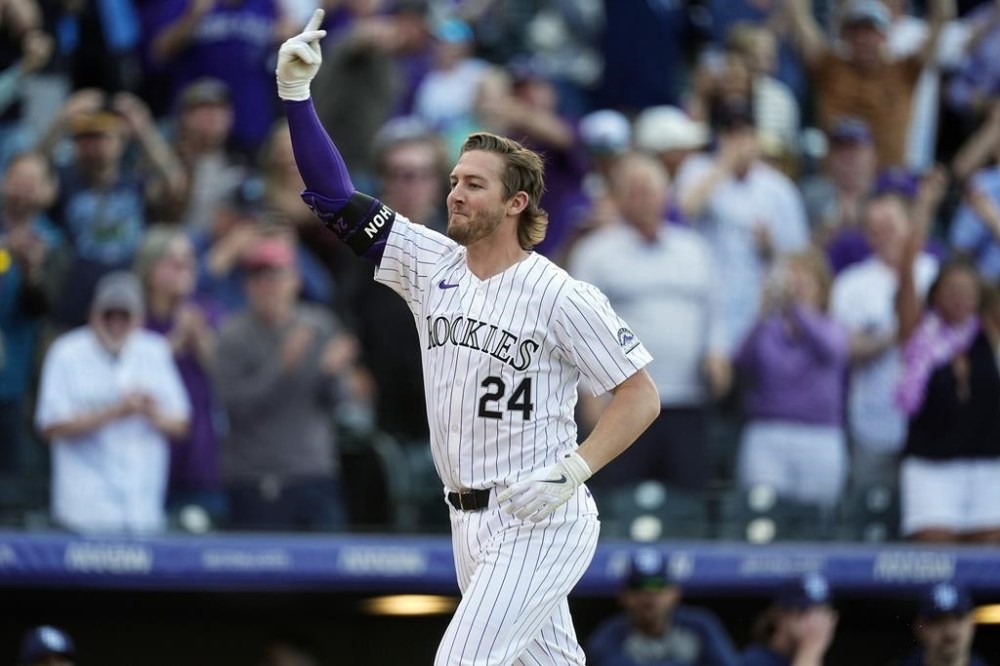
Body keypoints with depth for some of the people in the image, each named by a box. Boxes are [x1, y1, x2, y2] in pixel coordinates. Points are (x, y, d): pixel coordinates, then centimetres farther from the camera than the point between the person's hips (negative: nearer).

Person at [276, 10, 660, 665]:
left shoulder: (561, 296, -11)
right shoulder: (433, 265, 6)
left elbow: (642, 395, -9)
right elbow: (337, 199, 4)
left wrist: (572, 471, -21)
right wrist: (296, 93, -5)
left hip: (541, 524, -7)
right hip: (472, 523, 7)